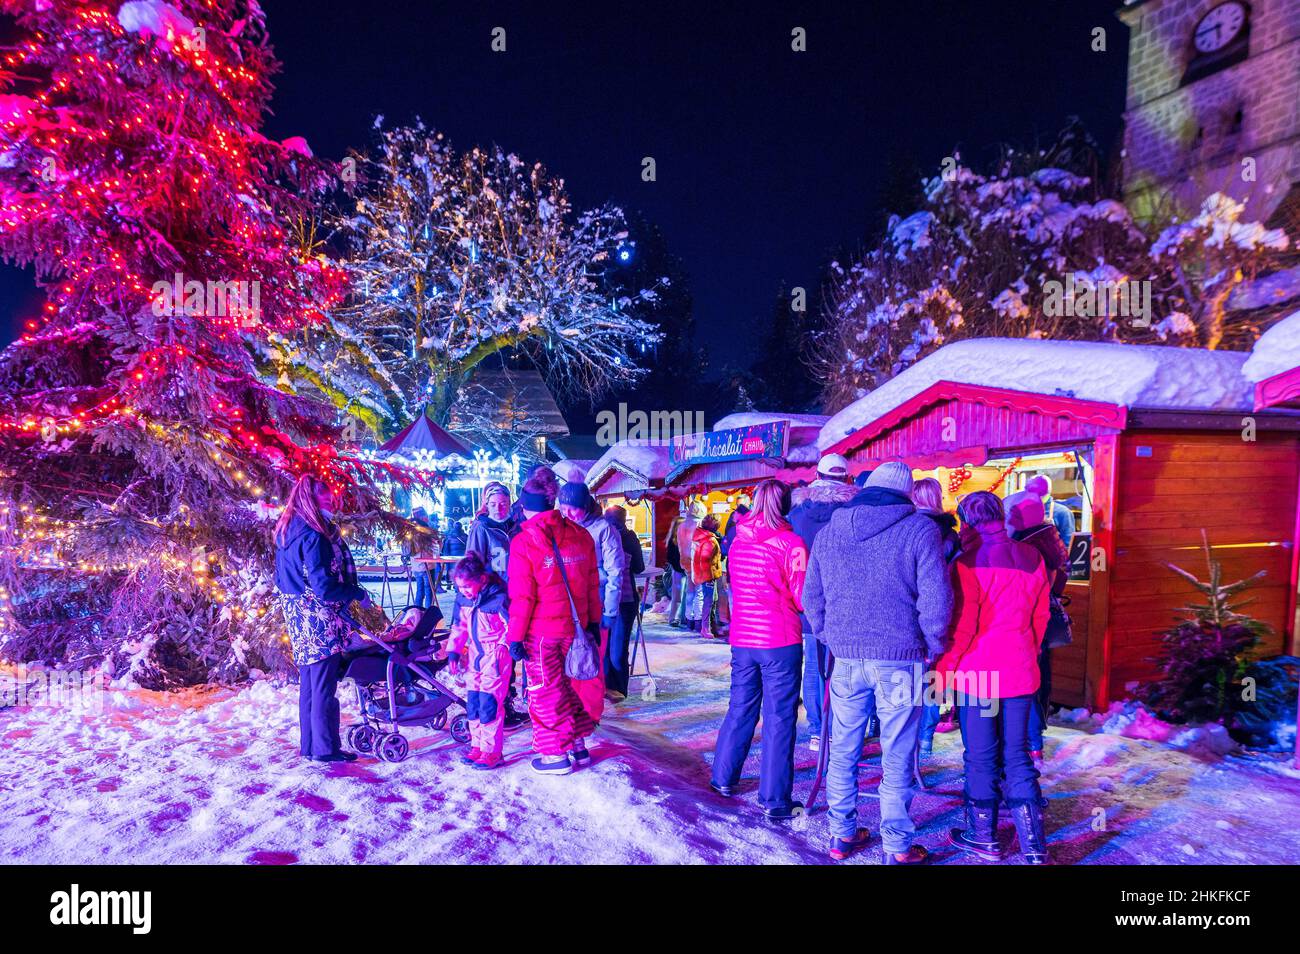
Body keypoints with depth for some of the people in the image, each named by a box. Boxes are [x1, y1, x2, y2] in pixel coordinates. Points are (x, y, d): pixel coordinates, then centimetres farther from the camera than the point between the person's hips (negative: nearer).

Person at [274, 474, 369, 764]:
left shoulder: (286, 530, 8)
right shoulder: (313, 536, -21)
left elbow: (282, 579, 17)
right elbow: (325, 588, -23)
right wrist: (359, 593, -9)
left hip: (299, 619, 9)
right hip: (319, 620, -9)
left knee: (309, 683, 17)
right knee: (324, 685, 0)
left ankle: (309, 745, 27)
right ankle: (325, 747, 9)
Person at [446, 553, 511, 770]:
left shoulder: (498, 599, -20)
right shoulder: (462, 599, 2)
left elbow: (513, 628, -13)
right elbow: (459, 627, 13)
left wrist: (503, 648, -16)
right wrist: (454, 651, 8)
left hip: (496, 657, -7)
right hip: (473, 655, 7)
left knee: (489, 704, -7)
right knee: (472, 703, 11)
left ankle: (491, 752, 3)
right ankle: (477, 746, 24)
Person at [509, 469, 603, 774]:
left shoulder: (523, 542, -13)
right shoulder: (580, 535, 1)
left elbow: (522, 596, -13)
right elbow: (592, 583, 6)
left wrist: (516, 636, -6)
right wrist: (593, 621, 15)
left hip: (541, 632, -5)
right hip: (575, 627, 5)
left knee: (546, 692, 9)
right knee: (572, 685, 19)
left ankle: (556, 755, 19)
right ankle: (578, 746, 30)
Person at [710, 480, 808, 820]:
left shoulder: (738, 540, 5)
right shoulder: (790, 542, -12)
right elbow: (802, 598, -11)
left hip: (742, 637, 5)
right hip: (780, 641, -5)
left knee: (740, 709, 19)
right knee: (779, 718, 3)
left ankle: (723, 778, 31)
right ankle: (775, 800, 9)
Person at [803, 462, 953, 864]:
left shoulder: (827, 532, 8)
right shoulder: (920, 530, -5)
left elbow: (811, 596, 12)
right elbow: (936, 598, -10)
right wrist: (934, 646, 4)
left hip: (846, 659, 4)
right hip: (899, 659, -3)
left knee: (843, 752, 16)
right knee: (897, 760, 7)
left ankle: (843, 835, 27)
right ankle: (897, 849, 17)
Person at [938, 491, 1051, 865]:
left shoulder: (970, 560, -13)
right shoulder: (1032, 558, 3)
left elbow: (962, 624, -15)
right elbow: (1040, 617, 10)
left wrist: (943, 668, -6)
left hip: (977, 671, -5)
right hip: (1020, 672, 5)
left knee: (982, 756, 8)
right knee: (1017, 755, 13)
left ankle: (983, 835, 22)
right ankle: (1033, 845, 13)